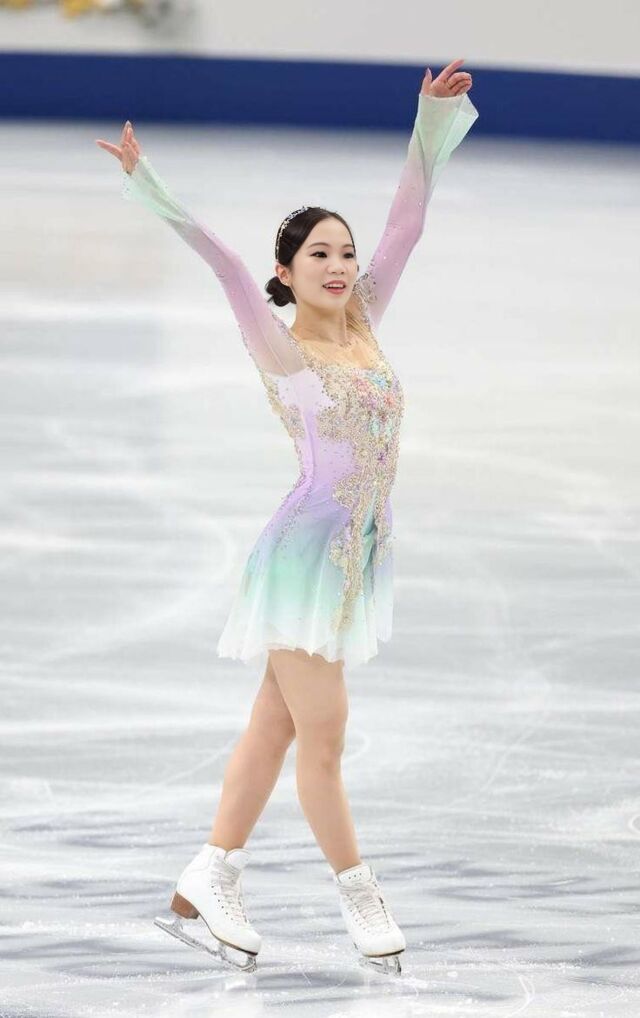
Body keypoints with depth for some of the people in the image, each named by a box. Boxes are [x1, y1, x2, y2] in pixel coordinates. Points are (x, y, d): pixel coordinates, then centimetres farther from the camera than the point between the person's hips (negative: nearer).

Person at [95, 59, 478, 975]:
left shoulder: (362, 324, 7)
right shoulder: (280, 348, -9)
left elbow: (406, 221, 7)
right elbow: (225, 264, -20)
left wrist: (432, 118, 4)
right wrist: (151, 188, -31)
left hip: (359, 555, 7)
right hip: (304, 551, -7)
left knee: (276, 725, 10)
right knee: (323, 737, -2)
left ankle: (206, 886, 16)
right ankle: (359, 896, 10)